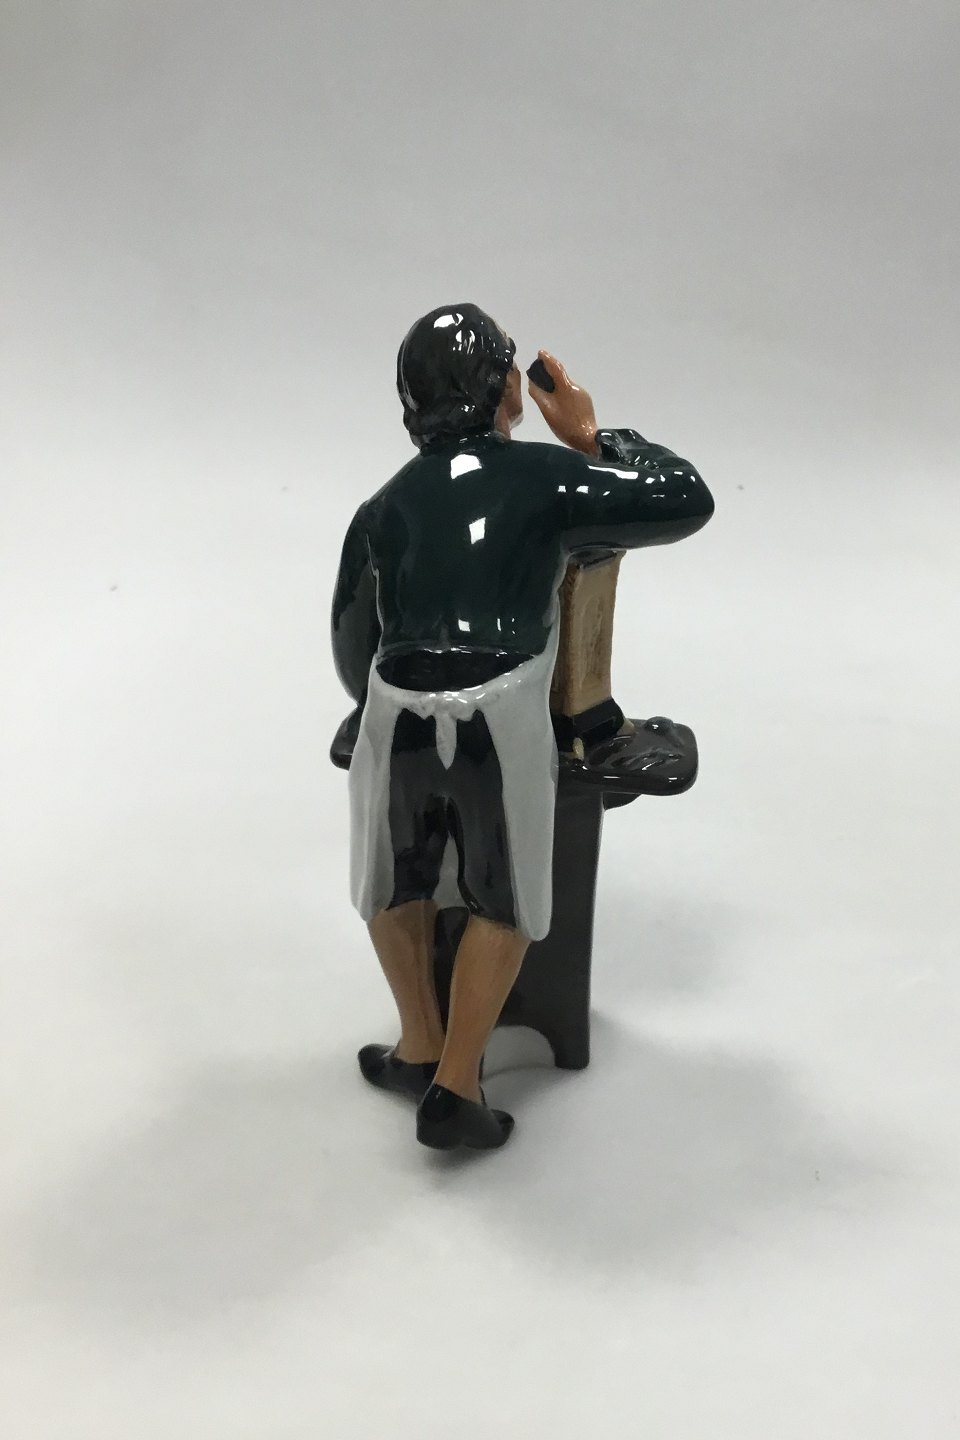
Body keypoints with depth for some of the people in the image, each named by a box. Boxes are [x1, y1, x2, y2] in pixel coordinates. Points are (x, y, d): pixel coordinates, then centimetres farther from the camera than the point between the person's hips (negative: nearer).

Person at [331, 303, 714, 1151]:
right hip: (503, 714, -3)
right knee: (503, 904, 17)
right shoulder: (545, 476, 4)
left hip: (399, 706, 3)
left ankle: (421, 1049, 38)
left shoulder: (388, 503, 17)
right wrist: (591, 438, 19)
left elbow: (354, 635, 22)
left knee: (394, 885, 27)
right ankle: (455, 1089, 17)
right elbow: (687, 502, 9)